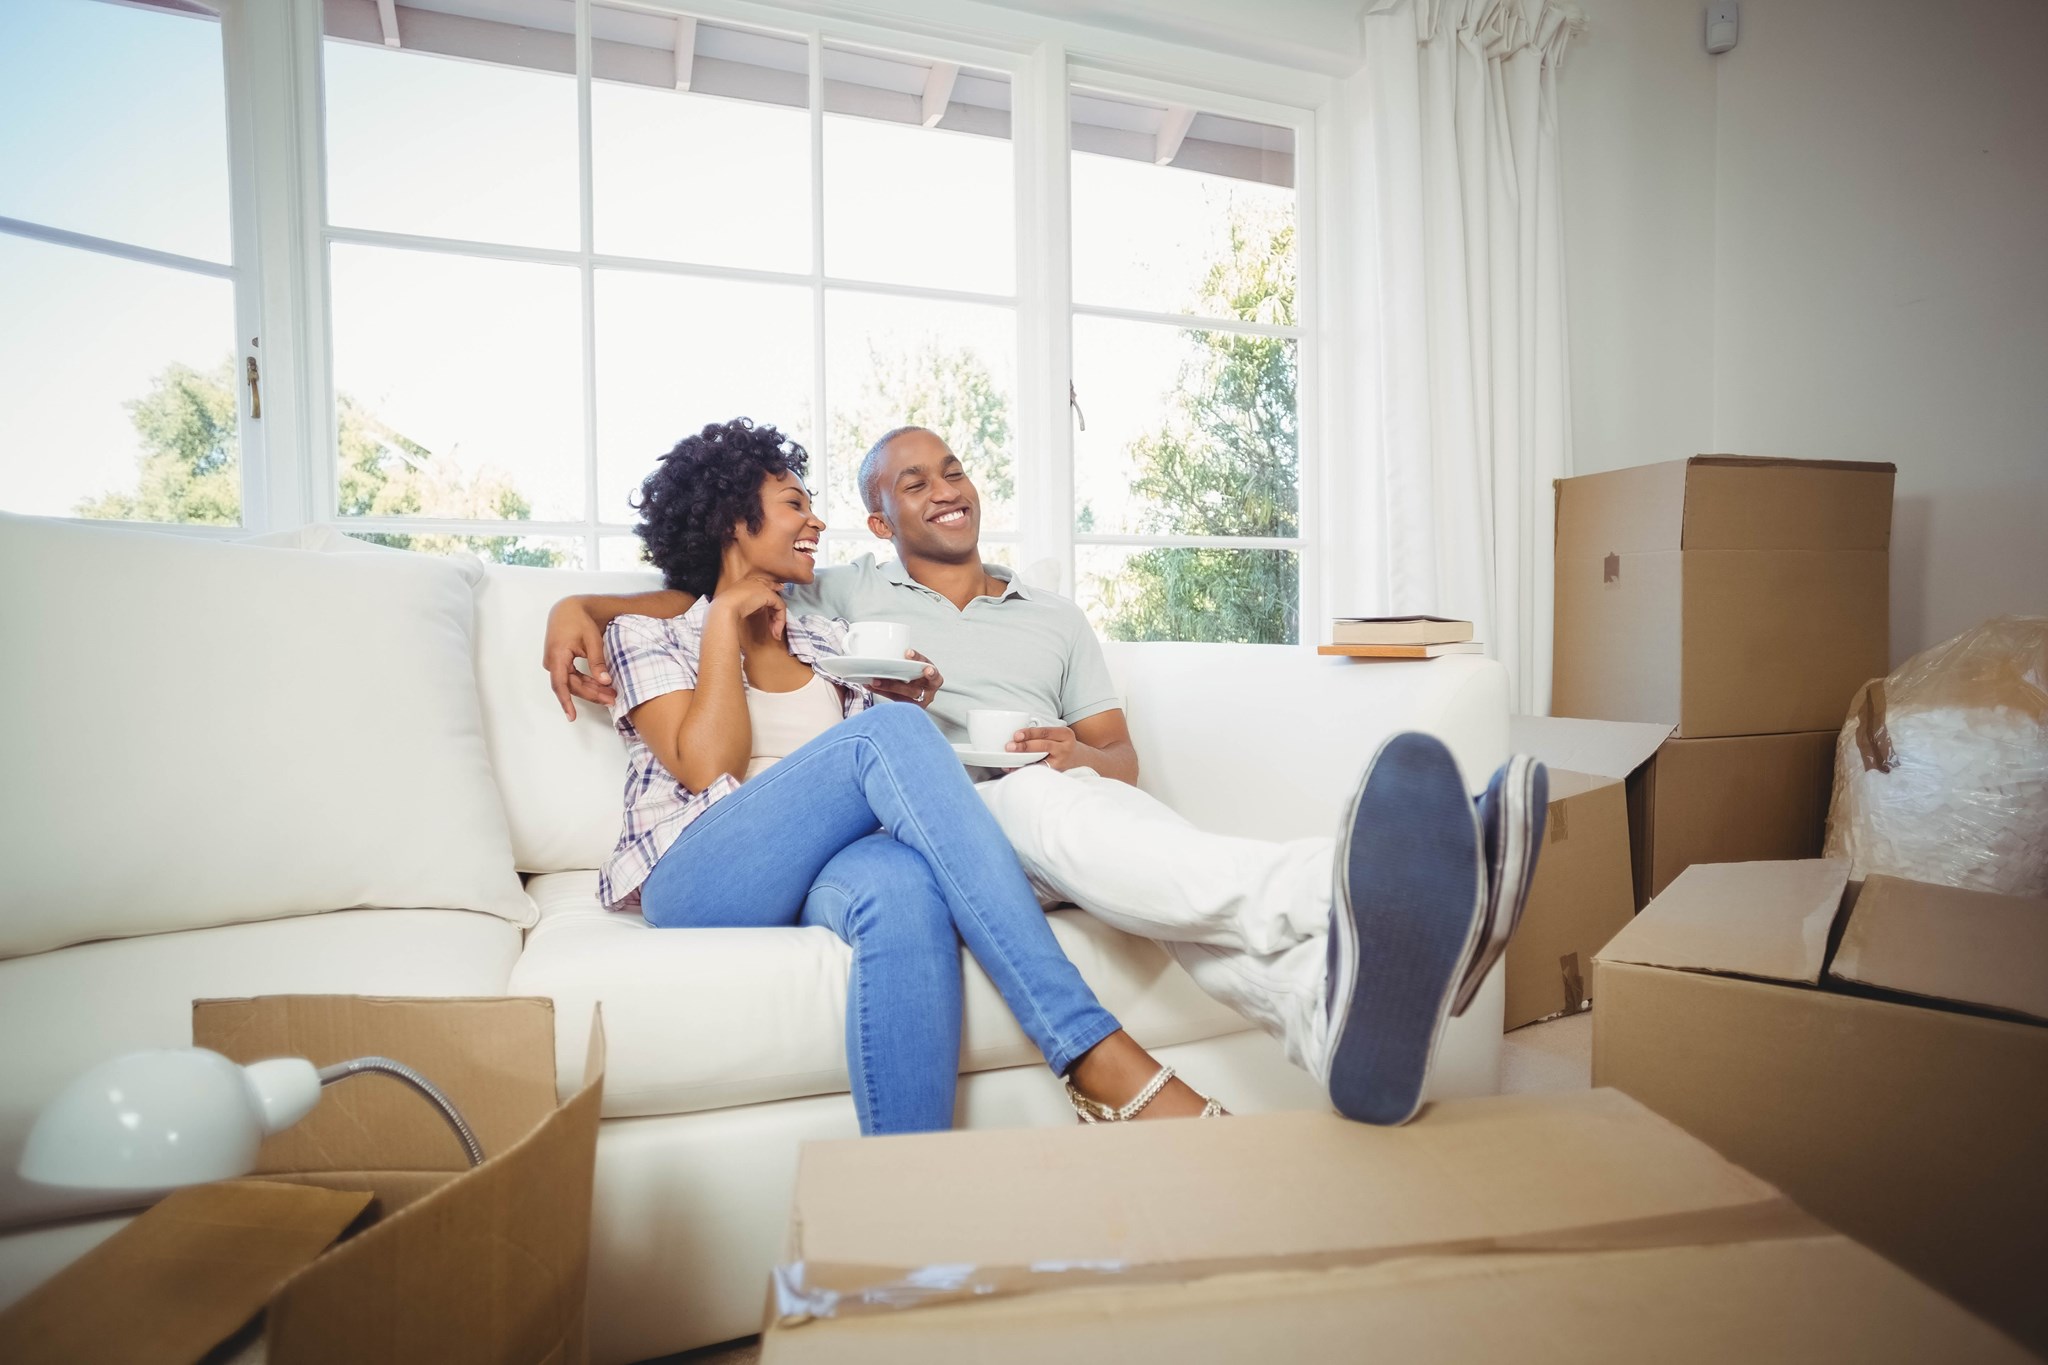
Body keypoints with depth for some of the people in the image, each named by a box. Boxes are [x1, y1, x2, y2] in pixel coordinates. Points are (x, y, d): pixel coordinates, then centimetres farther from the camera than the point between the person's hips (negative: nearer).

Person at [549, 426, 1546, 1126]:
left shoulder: (1055, 619, 27)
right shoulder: (846, 597, 23)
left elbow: (1122, 759, 18)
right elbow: (701, 588, 26)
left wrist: (1084, 755, -7)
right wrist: (581, 608, 6)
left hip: (1061, 816, 3)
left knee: (1079, 795, -36)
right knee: (1044, 801, -38)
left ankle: (1330, 1003, -67)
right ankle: (1340, 889, -67)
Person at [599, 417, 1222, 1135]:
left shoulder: (826, 637, 25)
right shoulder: (645, 634, 13)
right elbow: (710, 769, -7)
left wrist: (910, 694, 0)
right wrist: (726, 621, 0)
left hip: (821, 870, 3)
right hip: (697, 878, -3)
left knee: (904, 890, -38)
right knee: (890, 732, -31)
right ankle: (1096, 1054, -36)